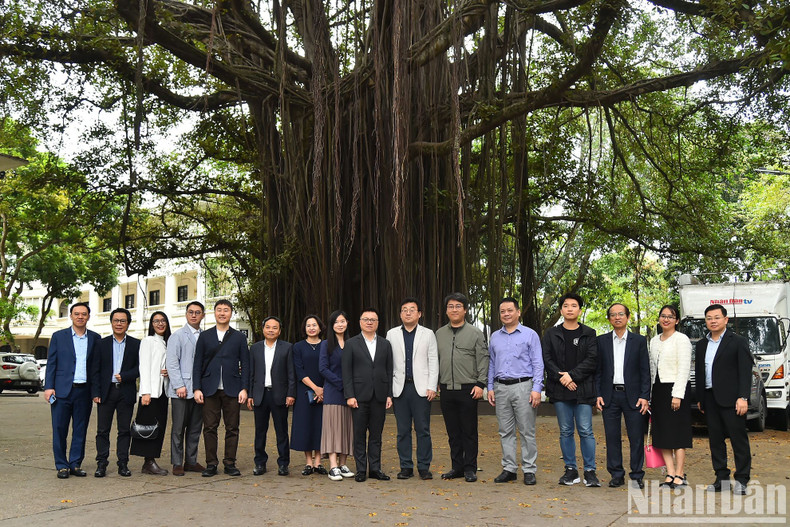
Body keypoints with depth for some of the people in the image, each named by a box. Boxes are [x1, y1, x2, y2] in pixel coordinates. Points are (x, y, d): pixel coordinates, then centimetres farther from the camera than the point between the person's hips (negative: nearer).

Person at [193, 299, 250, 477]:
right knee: (210, 428, 1)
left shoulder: (239, 337, 10)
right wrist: (197, 388, -2)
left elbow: (245, 365, 7)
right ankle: (211, 464, 10)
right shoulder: (204, 336, 10)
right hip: (210, 389, 0)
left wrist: (244, 389, -3)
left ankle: (230, 463, 10)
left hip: (232, 389, 0)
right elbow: (197, 364, 7)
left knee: (232, 428, 2)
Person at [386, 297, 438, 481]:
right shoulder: (392, 334, 10)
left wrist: (432, 387, -5)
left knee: (423, 430, 0)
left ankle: (424, 467, 9)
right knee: (403, 430, 5)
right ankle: (406, 466, 14)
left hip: (421, 388, -1)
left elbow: (433, 362, 4)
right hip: (399, 388, 1)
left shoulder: (428, 334, 8)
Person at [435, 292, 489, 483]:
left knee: (469, 431, 1)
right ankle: (457, 467, 18)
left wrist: (480, 384, -10)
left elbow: (483, 360, -2)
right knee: (453, 432, 9)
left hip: (468, 389, -3)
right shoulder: (439, 334, 13)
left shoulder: (475, 333, 2)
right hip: (447, 389, 4)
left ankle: (470, 468, 10)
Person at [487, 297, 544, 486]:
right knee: (505, 431, 7)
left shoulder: (530, 334, 1)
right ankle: (509, 468, 14)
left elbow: (538, 364, -2)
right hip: (501, 388, 4)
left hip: (523, 386, -4)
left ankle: (529, 470, 6)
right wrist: (490, 388, 10)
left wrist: (537, 389, -10)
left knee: (527, 431, -2)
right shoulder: (495, 337, 14)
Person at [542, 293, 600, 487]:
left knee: (586, 431, -3)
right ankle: (570, 470, 15)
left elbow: (592, 360, -3)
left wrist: (572, 375, -12)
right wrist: (561, 378, -11)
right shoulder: (551, 334, 10)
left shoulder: (589, 334, 6)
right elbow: (547, 360, 2)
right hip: (560, 390, 2)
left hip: (583, 390, -2)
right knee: (565, 432, 7)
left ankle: (590, 471, 4)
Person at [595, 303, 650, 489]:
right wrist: (597, 395, 0)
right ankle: (616, 475, 14)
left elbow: (645, 371, 4)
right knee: (612, 437, 4)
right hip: (610, 395, 1)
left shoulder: (639, 340, 6)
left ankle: (637, 476, 12)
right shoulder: (602, 341, 9)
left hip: (632, 395, -1)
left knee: (637, 437, 1)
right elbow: (597, 370, 8)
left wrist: (644, 396, -4)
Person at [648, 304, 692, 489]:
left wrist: (677, 395, -18)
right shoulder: (654, 341, 15)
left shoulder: (681, 339, -5)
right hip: (658, 389, 7)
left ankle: (679, 475, 2)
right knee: (662, 434, 5)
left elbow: (684, 369, -11)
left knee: (677, 433, -4)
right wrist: (649, 394, 12)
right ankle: (670, 474, 9)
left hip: (675, 389, -7)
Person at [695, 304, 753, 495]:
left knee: (739, 439, -1)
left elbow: (745, 371, -7)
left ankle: (741, 479, 6)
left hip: (730, 400, -5)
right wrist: (700, 399, 14)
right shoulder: (701, 345, 15)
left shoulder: (738, 342, -2)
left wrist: (743, 397, -15)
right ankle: (721, 478, 16)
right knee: (715, 440, 8)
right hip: (710, 399, 6)